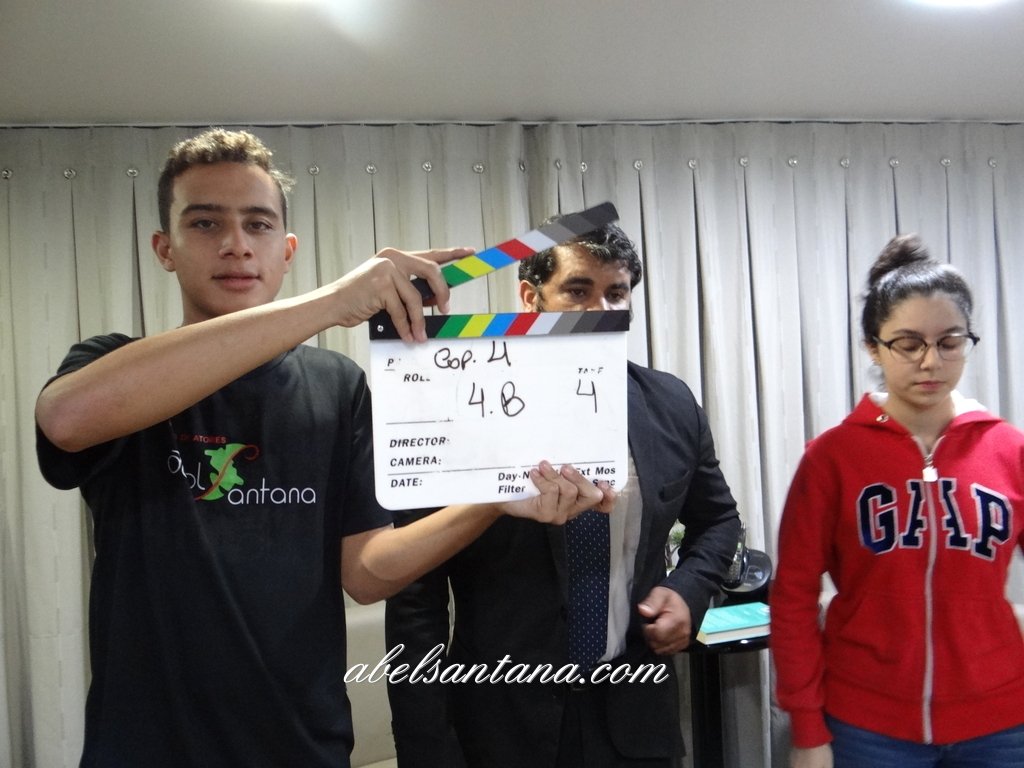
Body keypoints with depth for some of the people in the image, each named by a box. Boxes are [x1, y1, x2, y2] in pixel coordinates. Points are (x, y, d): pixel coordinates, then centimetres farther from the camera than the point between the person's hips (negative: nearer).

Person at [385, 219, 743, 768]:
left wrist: (689, 589, -3)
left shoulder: (672, 407, -2)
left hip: (635, 714, 4)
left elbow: (717, 519, 16)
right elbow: (415, 594, -10)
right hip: (504, 722, -3)